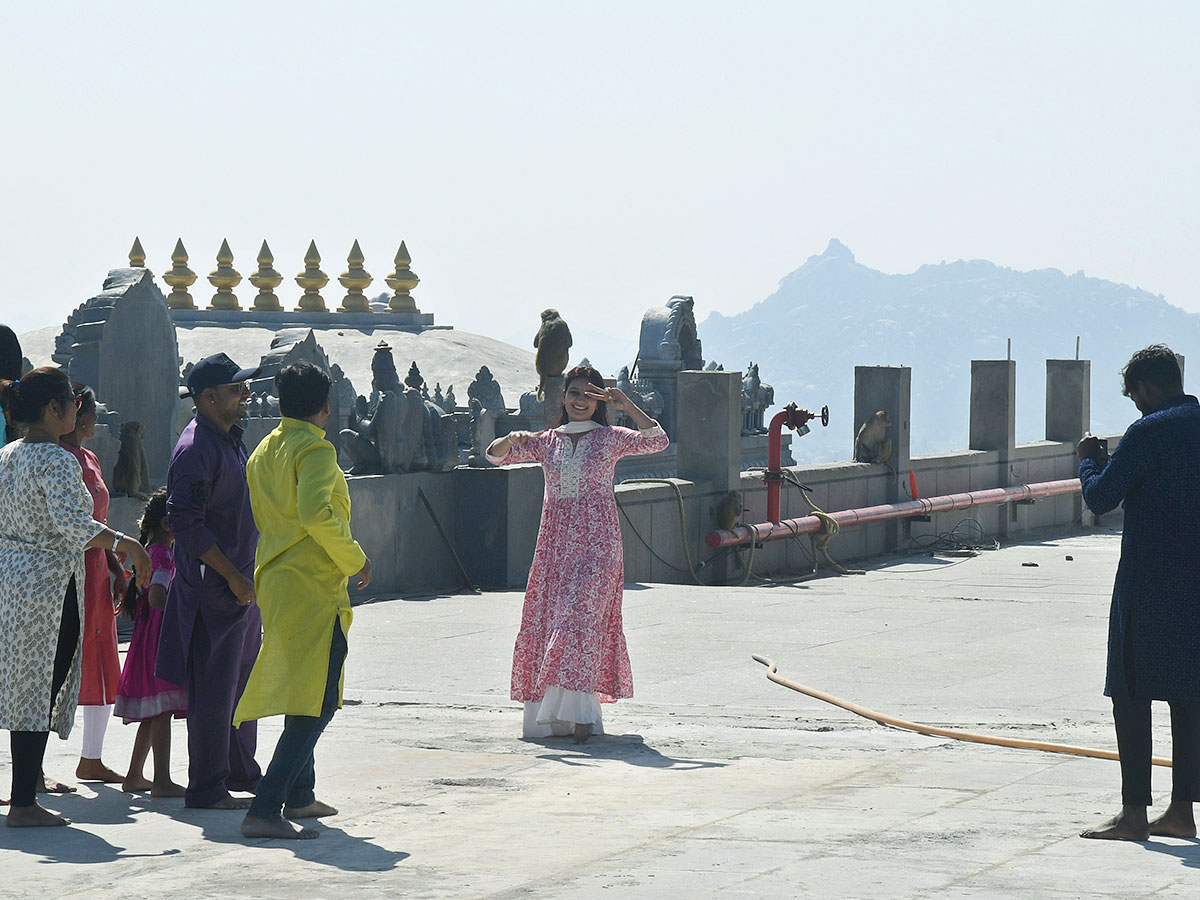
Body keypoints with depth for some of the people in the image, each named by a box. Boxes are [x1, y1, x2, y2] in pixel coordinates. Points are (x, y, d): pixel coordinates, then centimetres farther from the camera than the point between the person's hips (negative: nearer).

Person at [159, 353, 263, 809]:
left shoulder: (230, 438, 14)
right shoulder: (195, 450, -17)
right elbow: (185, 523, -23)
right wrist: (233, 578, -21)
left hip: (243, 585, 10)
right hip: (213, 588, -10)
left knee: (243, 680, 18)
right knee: (214, 689, -5)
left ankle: (241, 770, 30)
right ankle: (207, 787, 1)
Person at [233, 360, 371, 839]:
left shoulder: (264, 451, 14)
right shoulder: (316, 449, -13)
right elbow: (316, 513, -27)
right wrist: (355, 560, -13)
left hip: (273, 583, 9)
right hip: (314, 589, -9)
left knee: (302, 698, 25)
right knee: (314, 705, -11)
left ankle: (299, 795, 35)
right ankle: (264, 810, -21)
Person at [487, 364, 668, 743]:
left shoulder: (610, 438, 2)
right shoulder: (547, 441, 12)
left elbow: (658, 441, -11)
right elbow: (495, 455, 7)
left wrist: (627, 405, -19)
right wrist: (512, 440, -15)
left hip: (596, 543, -4)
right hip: (555, 542, 4)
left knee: (580, 616, -14)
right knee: (546, 620, 2)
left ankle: (581, 713, -14)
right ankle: (549, 712, 12)